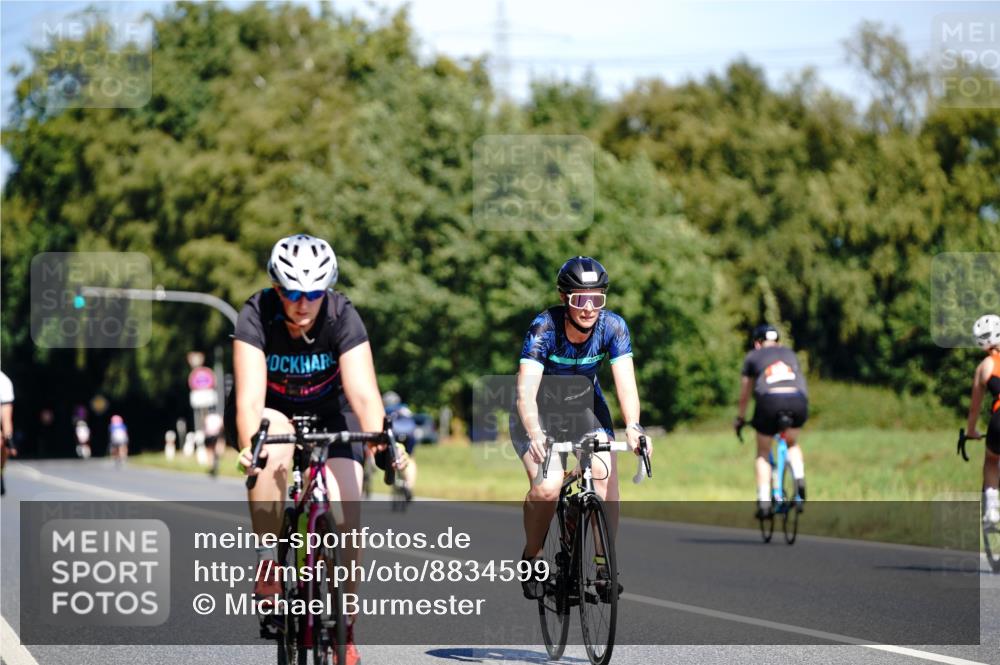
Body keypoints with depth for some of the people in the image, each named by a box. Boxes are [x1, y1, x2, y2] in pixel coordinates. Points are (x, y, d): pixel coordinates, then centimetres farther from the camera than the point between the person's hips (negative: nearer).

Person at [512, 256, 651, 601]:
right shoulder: (544, 327, -28)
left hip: (585, 406, 3)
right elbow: (526, 390, -37)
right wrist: (535, 435, -54)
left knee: (606, 480, -18)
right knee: (547, 487, -23)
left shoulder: (613, 327, -20)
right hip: (540, 411, -3)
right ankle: (532, 557, 1)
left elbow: (625, 382, -29)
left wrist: (633, 428, -47)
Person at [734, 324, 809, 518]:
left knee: (763, 453, 16)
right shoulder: (789, 353, 30)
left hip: (770, 401, -2)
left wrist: (740, 418, 41)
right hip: (798, 400, 2)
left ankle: (764, 500, 3)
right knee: (792, 444, 29)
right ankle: (800, 482, 4)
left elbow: (744, 394, 27)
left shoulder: (752, 357, 22)